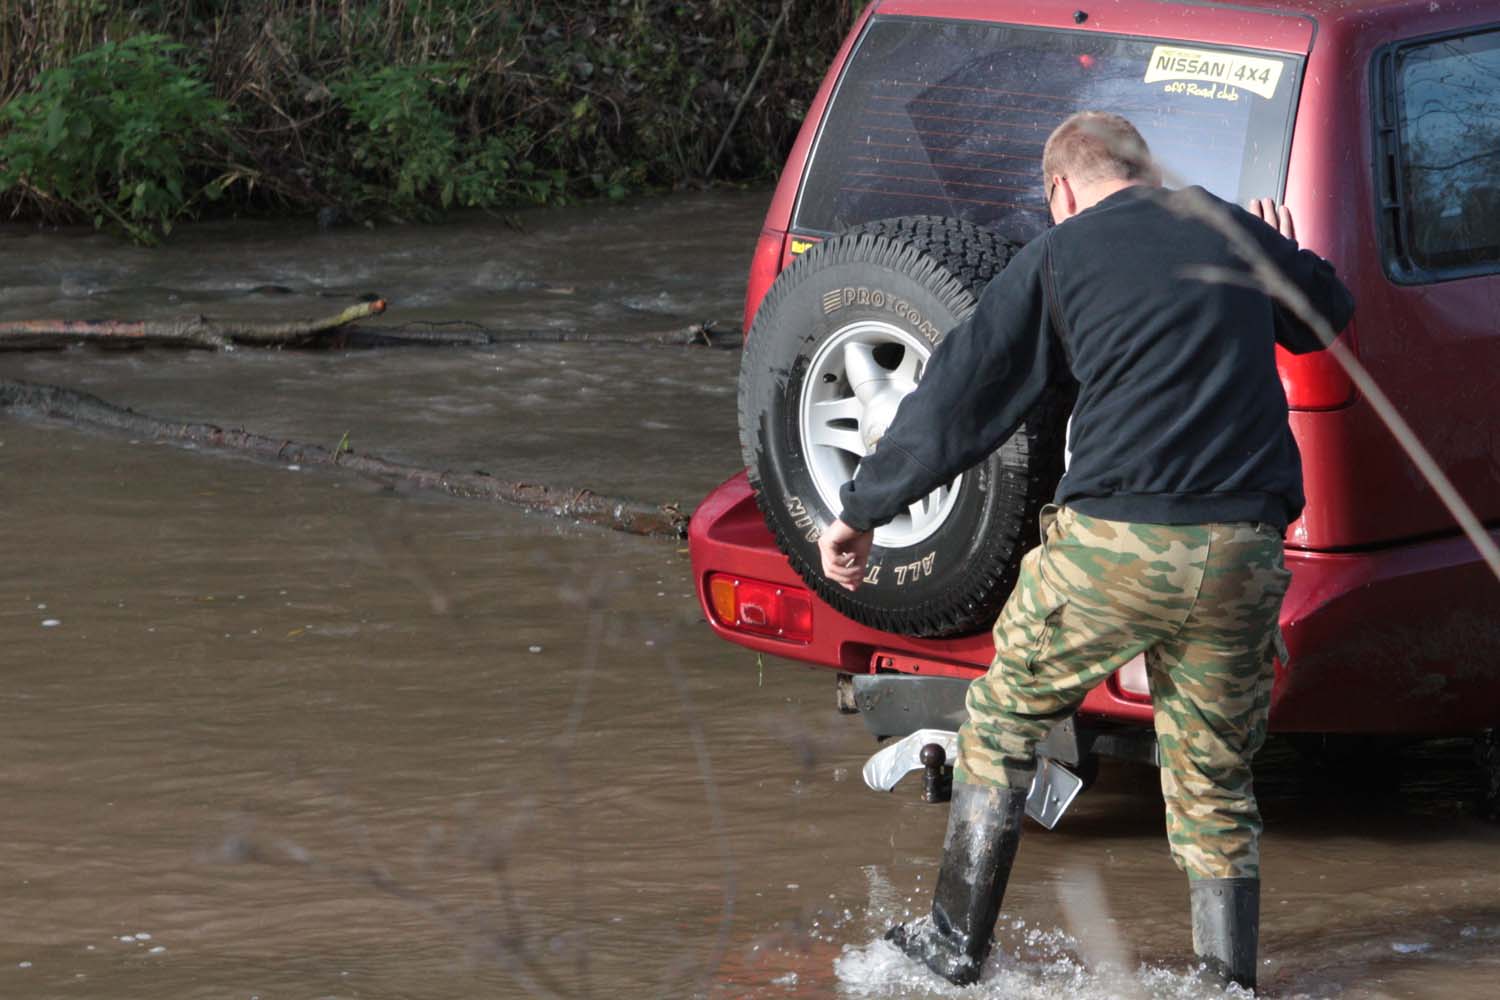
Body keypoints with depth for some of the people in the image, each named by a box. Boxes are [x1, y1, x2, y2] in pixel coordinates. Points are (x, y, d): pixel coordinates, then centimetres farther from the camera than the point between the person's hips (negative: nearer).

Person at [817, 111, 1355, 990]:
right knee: (1214, 783, 16)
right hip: (1241, 553, 3)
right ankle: (1232, 984, 13)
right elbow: (1328, 313, 34)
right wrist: (1280, 262, 55)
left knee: (1005, 721, 18)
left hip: (1114, 544, -3)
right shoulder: (1236, 232, 14)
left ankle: (957, 944, 21)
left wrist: (861, 512, 16)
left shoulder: (1060, 255, 5)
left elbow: (957, 397, 7)